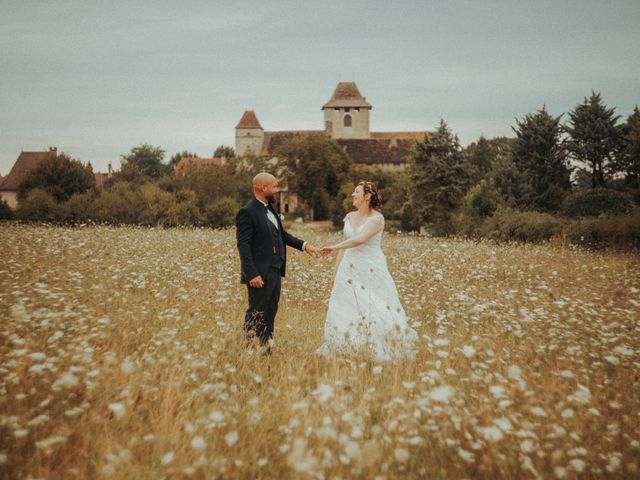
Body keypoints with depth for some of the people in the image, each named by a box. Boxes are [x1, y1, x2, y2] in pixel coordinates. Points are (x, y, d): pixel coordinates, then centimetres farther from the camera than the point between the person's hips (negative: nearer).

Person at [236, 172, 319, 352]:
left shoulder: (270, 209, 13)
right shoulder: (247, 212, -14)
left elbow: (282, 234, 22)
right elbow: (243, 245, -18)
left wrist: (303, 245, 10)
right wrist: (252, 274, -23)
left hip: (275, 272, 9)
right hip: (260, 274, -9)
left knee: (270, 313, 14)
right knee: (256, 314, -2)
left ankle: (266, 350, 22)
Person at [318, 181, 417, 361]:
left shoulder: (377, 218, -9)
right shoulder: (350, 217, 11)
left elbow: (360, 239, -22)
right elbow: (346, 246, 14)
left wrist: (333, 248, -16)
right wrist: (335, 273, 13)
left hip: (372, 270, -5)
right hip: (350, 269, 6)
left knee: (377, 311, -2)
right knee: (344, 311, 3)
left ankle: (385, 351, 12)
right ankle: (340, 352, 10)